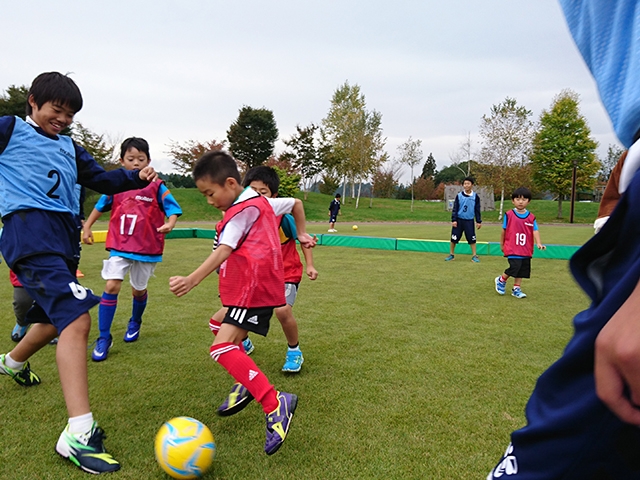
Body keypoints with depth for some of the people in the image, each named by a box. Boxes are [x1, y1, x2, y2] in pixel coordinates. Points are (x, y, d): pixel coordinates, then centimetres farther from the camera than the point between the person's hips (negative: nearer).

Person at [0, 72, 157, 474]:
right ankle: (79, 434, -24)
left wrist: (137, 178, 4)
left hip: (64, 237, 9)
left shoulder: (69, 148, 22)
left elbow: (103, 180, 19)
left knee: (56, 318, 24)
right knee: (77, 320, -23)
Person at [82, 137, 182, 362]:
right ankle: (104, 338, 1)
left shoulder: (156, 186, -7)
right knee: (112, 286, -12)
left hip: (147, 248, -1)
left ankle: (135, 322, 45)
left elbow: (173, 208, -13)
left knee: (138, 290, 14)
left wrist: (170, 223, -33)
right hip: (119, 246, 1)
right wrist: (87, 227, 16)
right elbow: (101, 206, 17)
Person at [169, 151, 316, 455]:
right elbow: (296, 203, 29)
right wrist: (301, 233, 31)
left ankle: (275, 404, -25)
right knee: (229, 338, 27)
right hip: (258, 287, 11)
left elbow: (223, 251, -25)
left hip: (253, 289, -11)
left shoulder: (242, 211, -12)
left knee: (222, 349, -19)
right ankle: (246, 384, 40)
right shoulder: (261, 203, 16)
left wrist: (191, 281, -33)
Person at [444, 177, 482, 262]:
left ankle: (474, 256, 9)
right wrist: (453, 220, -7)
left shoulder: (475, 196, 1)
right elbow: (455, 209, 0)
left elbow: (477, 210, 6)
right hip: (459, 220, 0)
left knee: (472, 239, -2)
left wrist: (479, 221, 4)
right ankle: (451, 254, 17)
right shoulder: (459, 195, -1)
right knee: (454, 239, 3)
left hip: (469, 221, 0)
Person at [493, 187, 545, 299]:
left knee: (522, 270, 9)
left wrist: (539, 243, -20)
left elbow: (535, 231, -5)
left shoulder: (531, 217, 3)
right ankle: (501, 280, 11)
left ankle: (516, 289, 24)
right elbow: (504, 230, 3)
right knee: (515, 267, -15)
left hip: (526, 250, 4)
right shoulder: (509, 215, -4)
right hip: (512, 249, -4)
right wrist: (502, 244, 8)